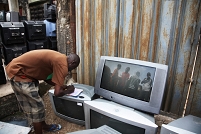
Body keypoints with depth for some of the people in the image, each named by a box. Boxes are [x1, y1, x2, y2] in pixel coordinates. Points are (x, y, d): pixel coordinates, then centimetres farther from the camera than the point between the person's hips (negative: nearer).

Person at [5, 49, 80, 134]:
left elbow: (47, 78, 17)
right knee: (36, 107, 2)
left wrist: (63, 86, 14)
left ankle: (43, 126, 39)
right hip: (18, 72, -10)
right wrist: (68, 91, -3)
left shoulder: (59, 58, 8)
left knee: (32, 105, 21)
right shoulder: (62, 65, -22)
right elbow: (57, 93, -23)